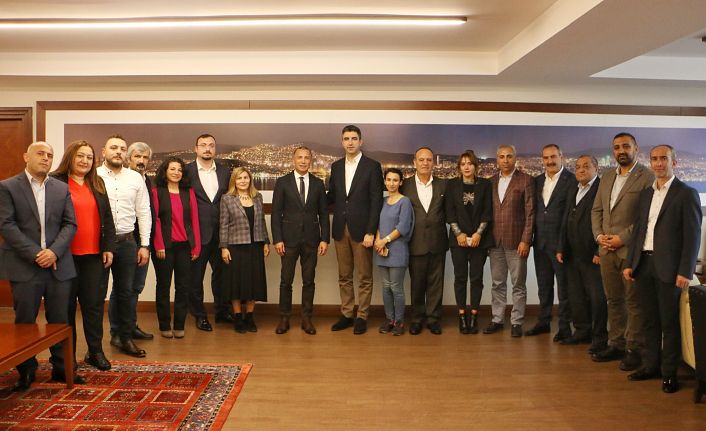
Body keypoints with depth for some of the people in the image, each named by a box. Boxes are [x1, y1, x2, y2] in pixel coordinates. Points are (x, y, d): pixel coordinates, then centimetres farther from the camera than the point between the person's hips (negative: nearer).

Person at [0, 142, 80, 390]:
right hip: (24, 267, -2)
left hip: (58, 265, 3)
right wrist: (34, 254, -14)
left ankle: (61, 368, 20)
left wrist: (54, 251, -11)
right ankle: (27, 371, 22)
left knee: (60, 321, 8)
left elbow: (70, 224, 5)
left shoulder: (62, 189, 10)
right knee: (25, 322, 7)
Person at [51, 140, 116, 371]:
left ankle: (95, 351, 19)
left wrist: (108, 247, 3)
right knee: (67, 305, 8)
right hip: (66, 255, -3)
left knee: (94, 304, 7)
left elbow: (107, 218, 11)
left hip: (95, 255, 4)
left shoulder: (97, 184, 11)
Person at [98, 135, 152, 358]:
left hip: (127, 242, 3)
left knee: (126, 292, 10)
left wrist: (145, 245, 3)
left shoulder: (136, 178, 7)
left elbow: (144, 213, 7)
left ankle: (125, 338, 24)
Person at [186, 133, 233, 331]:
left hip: (221, 232, 3)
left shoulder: (225, 171, 8)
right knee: (195, 276, 6)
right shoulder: (187, 171, -2)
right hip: (197, 233, -3)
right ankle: (199, 315, 20)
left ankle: (222, 311, 28)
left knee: (221, 272, 13)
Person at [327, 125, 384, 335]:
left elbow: (376, 201, -8)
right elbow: (331, 196, 15)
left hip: (361, 229, -4)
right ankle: (346, 315, 22)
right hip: (340, 229, 5)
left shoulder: (372, 166, -4)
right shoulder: (336, 166, 11)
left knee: (364, 277, 5)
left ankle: (362, 317, 15)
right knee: (344, 276, 12)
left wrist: (370, 232, -13)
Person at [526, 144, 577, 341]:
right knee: (543, 285, 15)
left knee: (564, 286, 4)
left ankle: (564, 326, 15)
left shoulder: (571, 180, -9)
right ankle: (543, 322, 27)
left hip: (560, 242, -6)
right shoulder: (537, 181, 11)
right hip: (540, 242, 6)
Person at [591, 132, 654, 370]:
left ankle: (634, 349, 13)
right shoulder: (607, 176, 15)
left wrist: (622, 238, -16)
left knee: (633, 302, 3)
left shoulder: (646, 177, -7)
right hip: (607, 249, 6)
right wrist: (599, 235, 1)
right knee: (613, 300, 13)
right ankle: (616, 344, 24)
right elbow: (596, 210, 16)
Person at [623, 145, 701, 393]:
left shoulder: (686, 194, -4)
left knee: (669, 322, 3)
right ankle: (650, 365, 23)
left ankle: (669, 372, 15)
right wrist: (629, 263, 9)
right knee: (649, 320, 13)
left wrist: (685, 272, -13)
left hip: (668, 268, -5)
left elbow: (692, 236, -8)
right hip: (643, 264, 5)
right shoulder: (645, 194, 14)